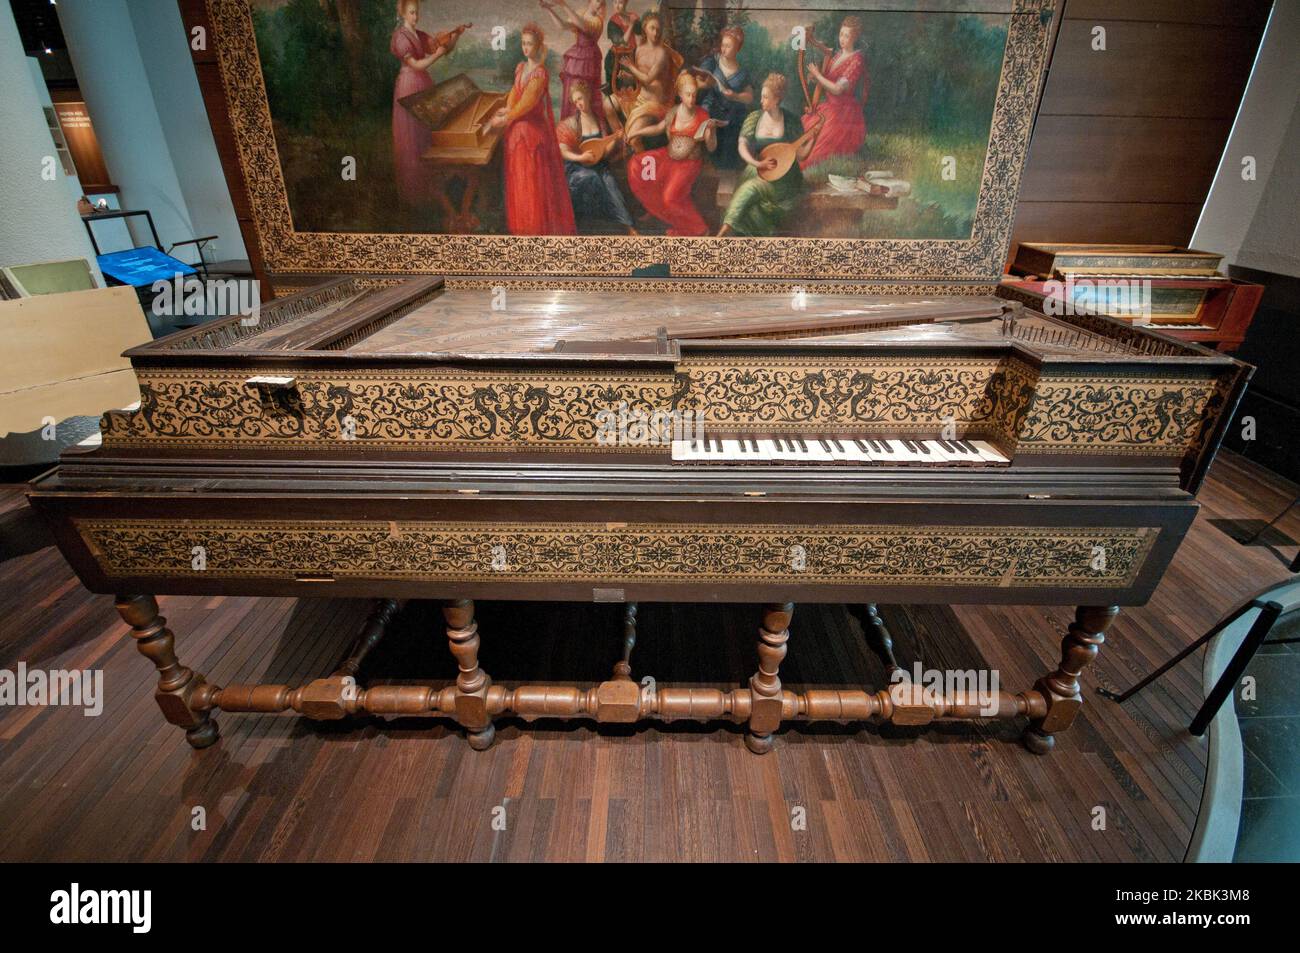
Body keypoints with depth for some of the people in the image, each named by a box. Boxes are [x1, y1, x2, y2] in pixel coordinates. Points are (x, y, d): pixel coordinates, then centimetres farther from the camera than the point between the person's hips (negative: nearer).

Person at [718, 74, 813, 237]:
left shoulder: (791, 121, -2)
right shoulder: (754, 118, 4)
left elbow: (801, 154, -1)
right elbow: (742, 147, -1)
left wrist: (812, 138, -19)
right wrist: (758, 164, -16)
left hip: (783, 177, -3)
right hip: (757, 172, 3)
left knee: (750, 189, -29)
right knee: (750, 205, -28)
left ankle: (725, 231, -30)